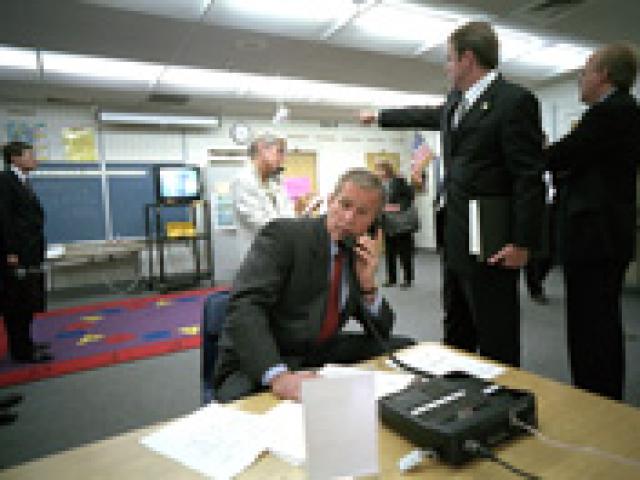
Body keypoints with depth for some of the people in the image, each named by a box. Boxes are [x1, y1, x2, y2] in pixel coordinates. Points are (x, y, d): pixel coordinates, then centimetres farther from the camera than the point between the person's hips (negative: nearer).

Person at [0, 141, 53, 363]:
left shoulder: (21, 181, 17)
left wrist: (34, 251, 13)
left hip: (28, 254, 9)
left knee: (27, 302, 15)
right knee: (18, 302, -3)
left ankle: (24, 343, 25)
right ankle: (21, 350, 5)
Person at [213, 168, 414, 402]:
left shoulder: (359, 254, 6)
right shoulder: (284, 234, -13)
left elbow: (381, 332, 7)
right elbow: (244, 306, -25)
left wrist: (368, 284, -11)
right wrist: (279, 375, -38)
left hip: (322, 357, 7)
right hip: (261, 367, -6)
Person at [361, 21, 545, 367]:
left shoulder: (515, 101, -11)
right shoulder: (457, 100, 15)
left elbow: (530, 176, -15)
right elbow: (426, 116, 34)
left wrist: (523, 242, -17)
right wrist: (379, 116, 43)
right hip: (456, 238, 9)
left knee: (496, 337, -1)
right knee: (456, 331, 18)